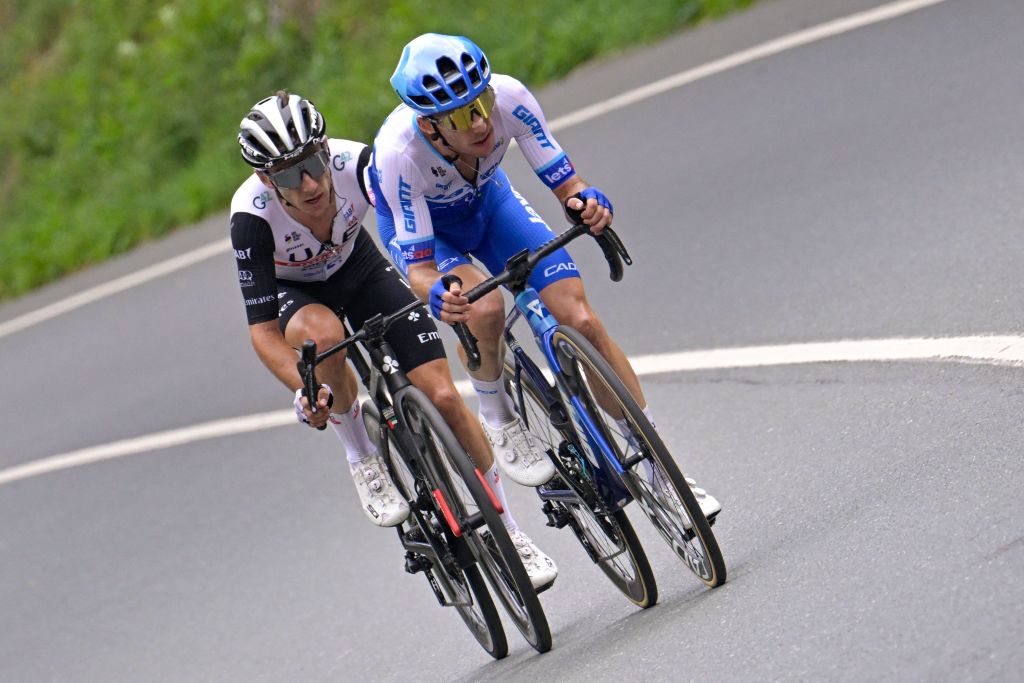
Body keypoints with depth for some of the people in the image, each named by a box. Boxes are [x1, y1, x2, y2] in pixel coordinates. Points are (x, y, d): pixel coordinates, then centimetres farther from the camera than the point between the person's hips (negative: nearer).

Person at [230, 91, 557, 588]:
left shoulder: (355, 163, -33)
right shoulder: (251, 216, -35)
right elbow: (263, 328, -31)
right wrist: (305, 391, -45)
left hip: (358, 269, 2)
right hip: (290, 292, -2)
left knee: (443, 395, -9)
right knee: (324, 332, -39)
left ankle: (507, 530, 9)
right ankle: (361, 458, -13)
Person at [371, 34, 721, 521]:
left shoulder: (508, 98, -33)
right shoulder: (398, 152, -39)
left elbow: (564, 182, -25)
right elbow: (419, 266, -35)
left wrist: (586, 200, -48)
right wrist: (437, 296, -57)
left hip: (488, 202, 3)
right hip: (418, 227, -3)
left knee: (580, 319, -13)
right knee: (485, 307, -34)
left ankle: (661, 473, -3)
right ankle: (497, 418, -4)